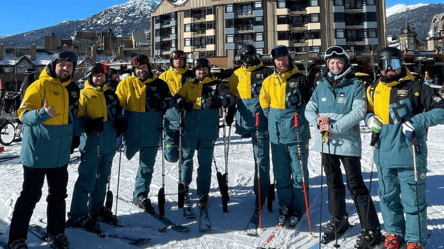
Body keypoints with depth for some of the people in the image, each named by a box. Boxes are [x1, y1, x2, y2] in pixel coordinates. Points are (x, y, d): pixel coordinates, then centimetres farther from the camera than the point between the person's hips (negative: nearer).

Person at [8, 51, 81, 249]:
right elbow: (24, 115, -16)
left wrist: (76, 134, 11)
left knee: (58, 195, 13)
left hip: (60, 154, 6)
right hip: (37, 153, -6)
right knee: (30, 196, 3)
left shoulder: (72, 89, 10)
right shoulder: (40, 86, -11)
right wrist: (43, 113, -34)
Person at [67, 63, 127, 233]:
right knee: (87, 179, -7)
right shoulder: (84, 94, -2)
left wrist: (121, 122, 1)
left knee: (103, 177, 16)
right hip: (91, 144, -6)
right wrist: (88, 124, -26)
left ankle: (97, 208, 32)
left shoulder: (110, 94, 15)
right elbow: (77, 117, -7)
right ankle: (77, 216, 3)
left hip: (109, 144, 6)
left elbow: (118, 113, 22)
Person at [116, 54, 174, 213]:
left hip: (151, 134, 1)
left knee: (147, 167, 10)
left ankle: (140, 196, 27)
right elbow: (117, 105, 2)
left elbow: (171, 101, 9)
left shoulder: (159, 84, 3)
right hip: (132, 133, -1)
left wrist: (163, 103, -14)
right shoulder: (126, 84, 0)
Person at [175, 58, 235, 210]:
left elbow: (229, 98, -7)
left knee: (205, 163, 4)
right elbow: (177, 96, 10)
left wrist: (218, 101, -29)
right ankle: (184, 184, 38)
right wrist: (182, 102, -14)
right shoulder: (188, 85, 13)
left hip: (208, 131, -2)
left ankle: (203, 193, 15)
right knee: (186, 158, 16)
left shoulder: (216, 85, 5)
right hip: (189, 130, 3)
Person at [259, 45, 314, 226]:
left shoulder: (300, 79, -1)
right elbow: (264, 104, 17)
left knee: (299, 173, 5)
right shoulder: (268, 82, 7)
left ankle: (298, 208, 19)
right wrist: (275, 120, 9)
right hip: (277, 136, 3)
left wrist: (301, 117, -1)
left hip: (298, 135, -3)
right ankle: (284, 206, 25)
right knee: (281, 174, 11)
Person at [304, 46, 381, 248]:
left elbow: (359, 112, -16)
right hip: (326, 142, 5)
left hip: (348, 142, -5)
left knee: (355, 185, -4)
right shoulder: (322, 87, 9)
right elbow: (309, 109, 8)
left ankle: (371, 230, 8)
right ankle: (338, 221, 34)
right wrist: (318, 121, -14)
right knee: (334, 183, 17)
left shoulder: (355, 85, -5)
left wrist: (334, 126, -21)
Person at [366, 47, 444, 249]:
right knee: (387, 197, 17)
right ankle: (394, 232, 37)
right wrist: (370, 119, 0)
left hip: (410, 156, -4)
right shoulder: (373, 90, 8)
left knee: (413, 201, 5)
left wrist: (417, 122, -20)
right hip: (384, 157, 4)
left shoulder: (416, 88, -5)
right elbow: (366, 111, 22)